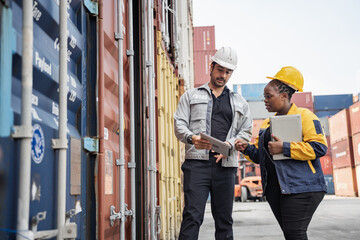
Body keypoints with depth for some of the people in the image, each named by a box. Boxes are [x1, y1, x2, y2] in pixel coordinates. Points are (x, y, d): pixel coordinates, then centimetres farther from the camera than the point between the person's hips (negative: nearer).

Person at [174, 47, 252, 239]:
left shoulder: (239, 102, 21)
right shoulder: (191, 96, 16)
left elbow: (246, 131, 13)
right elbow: (179, 124, 6)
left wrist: (230, 144, -7)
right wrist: (192, 138, -16)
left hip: (225, 164, 3)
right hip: (197, 161, -2)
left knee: (224, 219, 6)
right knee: (192, 215, -10)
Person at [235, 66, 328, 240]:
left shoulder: (304, 115, -3)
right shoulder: (267, 123, 19)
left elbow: (319, 147, -15)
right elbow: (260, 156, 21)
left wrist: (284, 148, -18)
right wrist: (248, 149, 0)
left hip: (300, 187, -7)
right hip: (273, 187, 7)